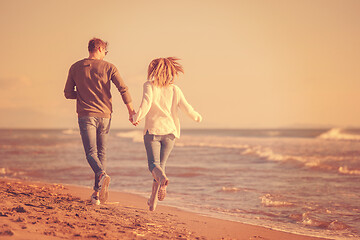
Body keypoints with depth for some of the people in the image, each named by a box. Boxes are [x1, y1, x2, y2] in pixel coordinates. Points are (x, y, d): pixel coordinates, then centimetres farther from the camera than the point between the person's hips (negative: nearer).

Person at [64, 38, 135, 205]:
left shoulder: (75, 68, 5)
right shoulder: (108, 67, 1)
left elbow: (68, 93, 7)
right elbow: (123, 89, -6)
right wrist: (131, 111, 0)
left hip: (85, 115, -1)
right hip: (104, 115, 1)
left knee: (91, 152, -4)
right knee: (101, 152, 11)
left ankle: (102, 175, -35)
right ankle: (97, 193, 10)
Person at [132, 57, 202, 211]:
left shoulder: (149, 85, -4)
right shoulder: (175, 89, 4)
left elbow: (146, 104, -18)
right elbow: (186, 108, 0)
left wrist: (137, 117, -5)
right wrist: (196, 116, 19)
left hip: (152, 130, -3)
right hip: (170, 131, 3)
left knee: (154, 163, -5)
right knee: (161, 164, 11)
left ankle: (162, 178, -39)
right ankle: (153, 198, 7)